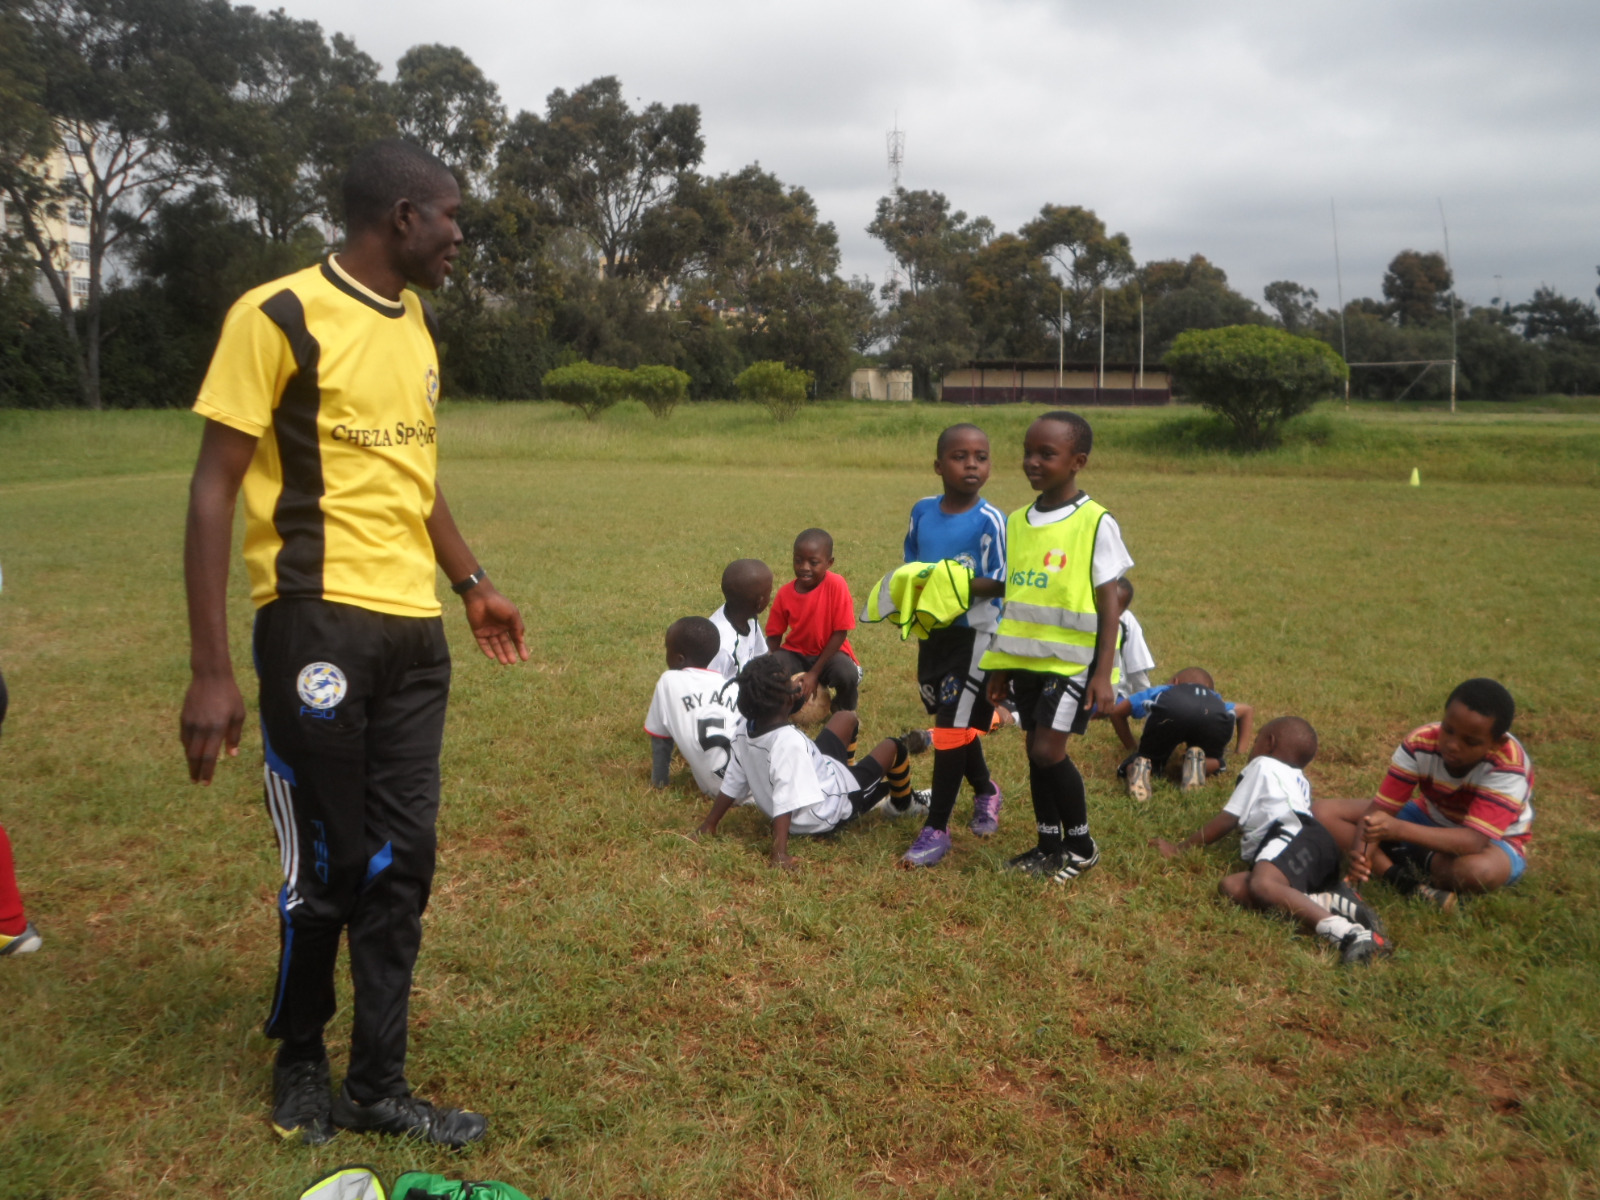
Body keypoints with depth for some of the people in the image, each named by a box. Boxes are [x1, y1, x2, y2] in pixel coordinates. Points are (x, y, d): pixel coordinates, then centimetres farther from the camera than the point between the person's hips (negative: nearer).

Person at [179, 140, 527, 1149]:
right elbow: (216, 488, -10)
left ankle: (379, 1087, 24)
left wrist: (473, 584, 21)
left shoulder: (418, 328, 14)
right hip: (319, 622, -6)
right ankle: (299, 1058, 32)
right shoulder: (279, 316, -8)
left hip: (415, 631, 6)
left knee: (401, 865, 9)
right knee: (328, 864, 5)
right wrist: (212, 669, -14)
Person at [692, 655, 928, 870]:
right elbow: (784, 802, -42)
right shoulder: (789, 742, -39)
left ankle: (843, 773, 47)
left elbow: (732, 785, -10)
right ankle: (903, 800, 42)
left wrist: (709, 825, -1)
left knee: (845, 719, 19)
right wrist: (780, 853, -43)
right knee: (892, 746, 11)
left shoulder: (745, 729, -16)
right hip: (830, 811, -8)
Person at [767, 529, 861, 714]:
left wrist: (814, 672, -19)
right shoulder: (785, 593, -10)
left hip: (829, 652, -2)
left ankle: (845, 710, 3)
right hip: (795, 652, 2)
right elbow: (774, 635, -1)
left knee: (847, 674, -34)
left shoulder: (836, 585, -21)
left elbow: (840, 632, -18)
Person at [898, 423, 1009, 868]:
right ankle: (985, 790, 44)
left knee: (953, 727, -5)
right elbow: (909, 566, 13)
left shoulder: (990, 520, -14)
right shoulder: (923, 511, 2)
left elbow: (998, 584, -15)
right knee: (955, 724, 18)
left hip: (974, 635, -6)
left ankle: (937, 828, 6)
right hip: (932, 633, 6)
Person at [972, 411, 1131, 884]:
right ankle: (1049, 843, 26)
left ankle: (1081, 845, 10)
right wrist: (1001, 665, 15)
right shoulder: (1017, 521, 8)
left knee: (1048, 749, -10)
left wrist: (1103, 673, -13)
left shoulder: (1095, 523, -10)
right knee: (1036, 751, 11)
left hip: (1072, 658, -6)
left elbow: (1108, 603, -9)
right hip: (1027, 657, 6)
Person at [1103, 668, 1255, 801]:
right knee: (1214, 761, 28)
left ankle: (1139, 768, -19)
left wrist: (1131, 746, 51)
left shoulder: (1159, 691, 47)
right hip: (1213, 717, 1)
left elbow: (1116, 711, 41)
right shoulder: (1216, 700, 51)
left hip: (1167, 713, -1)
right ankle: (1198, 762, -7)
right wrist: (1239, 755, 51)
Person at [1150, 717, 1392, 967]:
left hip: (1299, 838, -8)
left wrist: (1180, 848, 22)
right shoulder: (1297, 779, 42)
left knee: (1261, 885, -36)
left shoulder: (1263, 765, 20)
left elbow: (1227, 820, 15)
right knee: (1230, 886, -12)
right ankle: (1327, 903, -30)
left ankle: (1353, 934, -54)